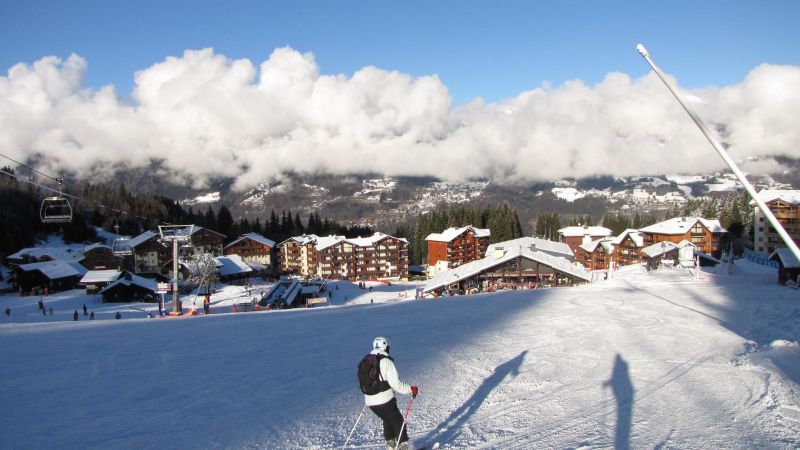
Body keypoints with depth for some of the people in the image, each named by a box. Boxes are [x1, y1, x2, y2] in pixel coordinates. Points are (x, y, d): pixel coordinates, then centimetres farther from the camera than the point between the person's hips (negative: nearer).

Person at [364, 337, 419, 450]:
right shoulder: (386, 361, -14)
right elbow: (396, 383, -17)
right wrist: (411, 389, -5)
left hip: (370, 401, 6)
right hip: (385, 399, -6)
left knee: (387, 420, 26)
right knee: (398, 422, 11)